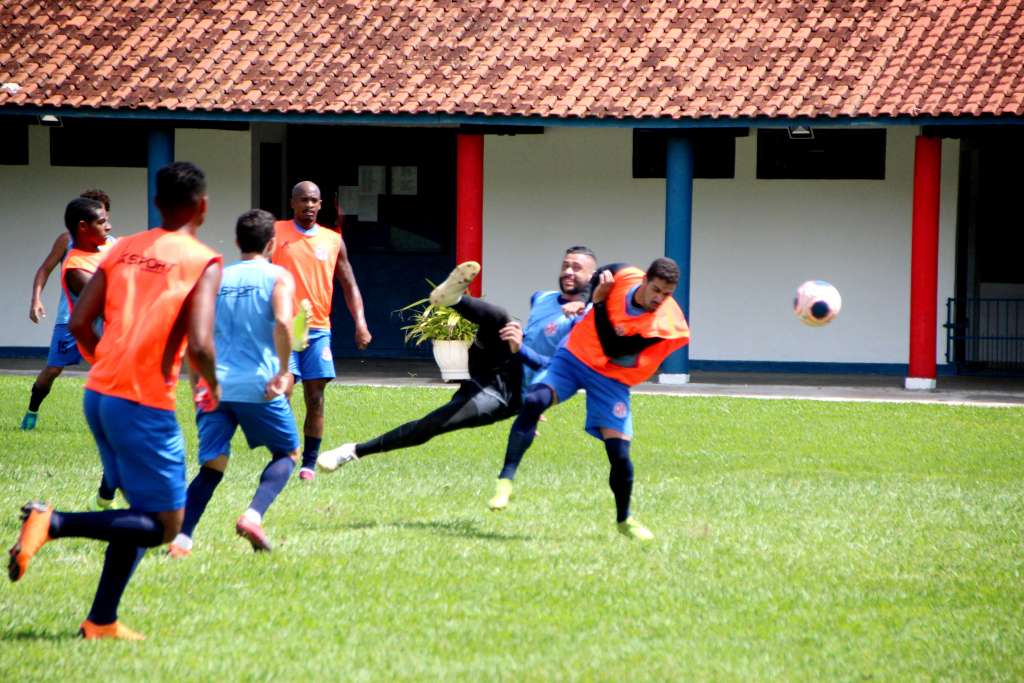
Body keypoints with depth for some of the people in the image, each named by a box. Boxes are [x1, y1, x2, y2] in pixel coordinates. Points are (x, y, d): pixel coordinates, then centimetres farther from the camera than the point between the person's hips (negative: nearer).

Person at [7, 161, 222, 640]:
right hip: (146, 404, -7)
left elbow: (79, 323, 7)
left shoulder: (122, 250, 11)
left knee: (144, 514, 20)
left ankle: (101, 622, 13)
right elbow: (198, 345, -17)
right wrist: (212, 387, 3)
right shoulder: (203, 262, -6)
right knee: (165, 525, 2)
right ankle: (53, 524, -15)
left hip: (99, 393, 7)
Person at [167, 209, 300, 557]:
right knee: (287, 453, 15)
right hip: (258, 385, -3)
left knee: (212, 465, 8)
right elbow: (282, 322, -17)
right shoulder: (277, 276, 0)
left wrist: (197, 382, 15)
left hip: (215, 385, 4)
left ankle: (182, 537, -11)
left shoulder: (217, 277, 13)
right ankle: (253, 515, -9)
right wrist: (283, 371, -10)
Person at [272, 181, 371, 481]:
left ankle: (309, 464, 9)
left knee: (315, 399, 2)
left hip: (318, 329, 3)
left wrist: (360, 322, 0)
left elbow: (349, 285, 13)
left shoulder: (333, 241, 11)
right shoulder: (275, 232, 3)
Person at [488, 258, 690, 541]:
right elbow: (598, 277, 15)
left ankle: (624, 519, 19)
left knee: (619, 453, -9)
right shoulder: (621, 276, -13)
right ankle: (505, 481, -24)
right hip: (574, 356, 2)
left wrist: (599, 302, -24)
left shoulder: (665, 322, -23)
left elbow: (612, 349, -26)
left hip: (612, 379, -2)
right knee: (533, 401, -27)